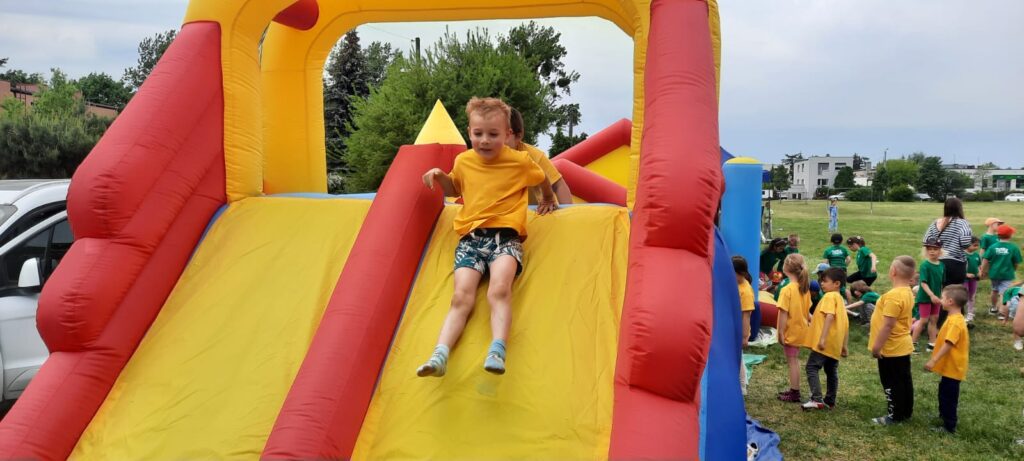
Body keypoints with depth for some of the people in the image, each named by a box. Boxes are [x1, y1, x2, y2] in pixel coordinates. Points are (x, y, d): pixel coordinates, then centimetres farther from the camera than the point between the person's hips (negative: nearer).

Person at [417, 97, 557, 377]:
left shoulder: (520, 161, 5)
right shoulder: (463, 161, 13)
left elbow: (542, 178, 27)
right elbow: (455, 190, 34)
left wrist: (548, 200, 43)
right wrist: (440, 177, 14)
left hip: (505, 235, -2)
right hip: (470, 238, 3)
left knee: (499, 290, -31)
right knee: (462, 298, -18)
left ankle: (497, 352, -40)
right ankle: (440, 355, -28)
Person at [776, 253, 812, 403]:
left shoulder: (787, 290, -22)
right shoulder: (805, 288, 1)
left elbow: (784, 314, -21)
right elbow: (807, 310, 8)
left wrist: (780, 333, -16)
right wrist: (808, 322, 18)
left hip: (790, 331, -7)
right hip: (801, 329, 7)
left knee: (792, 361, 2)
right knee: (795, 360, 20)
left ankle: (794, 394, 9)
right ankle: (794, 389, 30)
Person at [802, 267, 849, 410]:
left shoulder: (829, 296, -10)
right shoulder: (840, 299, 20)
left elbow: (829, 317, -24)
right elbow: (845, 324, 21)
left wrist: (822, 338, -30)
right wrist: (844, 346, 23)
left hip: (825, 343, -10)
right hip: (835, 344, 10)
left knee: (811, 368, -10)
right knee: (831, 372, 15)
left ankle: (817, 399, -18)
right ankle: (830, 401, 21)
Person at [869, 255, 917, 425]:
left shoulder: (894, 296, -26)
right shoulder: (908, 292, 5)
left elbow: (888, 324, -27)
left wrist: (877, 346, -20)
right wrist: (878, 338, 19)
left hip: (891, 348, -9)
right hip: (903, 346, 9)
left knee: (891, 383, 2)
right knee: (904, 381, 18)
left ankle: (894, 415, 11)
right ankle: (906, 412, 29)